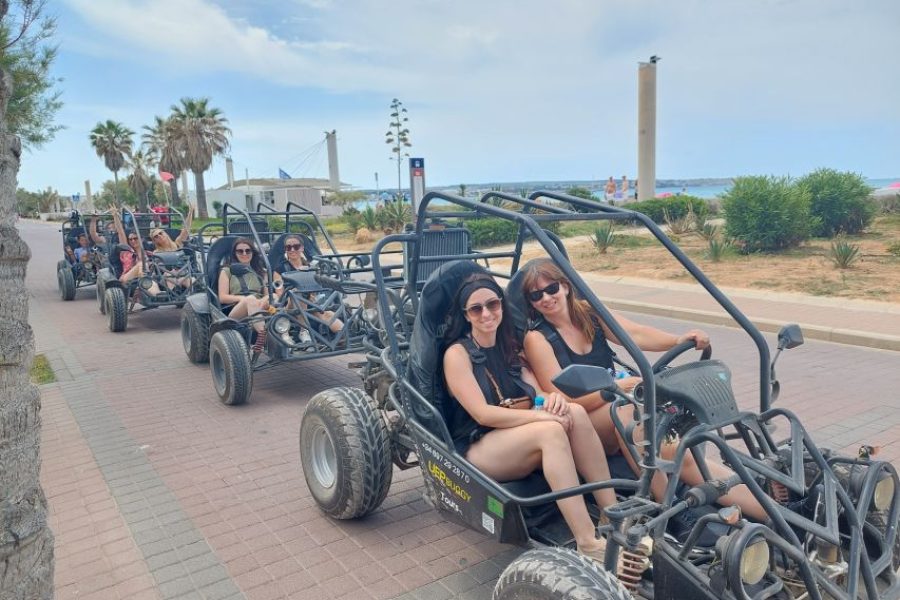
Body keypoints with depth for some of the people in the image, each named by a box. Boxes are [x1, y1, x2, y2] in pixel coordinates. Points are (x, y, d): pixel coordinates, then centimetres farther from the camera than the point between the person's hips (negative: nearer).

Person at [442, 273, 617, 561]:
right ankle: (588, 544, -36)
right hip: (476, 448, -6)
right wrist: (543, 416, -23)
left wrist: (553, 399, -19)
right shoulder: (457, 354, -7)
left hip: (516, 438, 6)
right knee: (551, 430, -32)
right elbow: (483, 414, -17)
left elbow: (535, 393, 6)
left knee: (575, 413, -21)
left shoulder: (509, 347, 14)